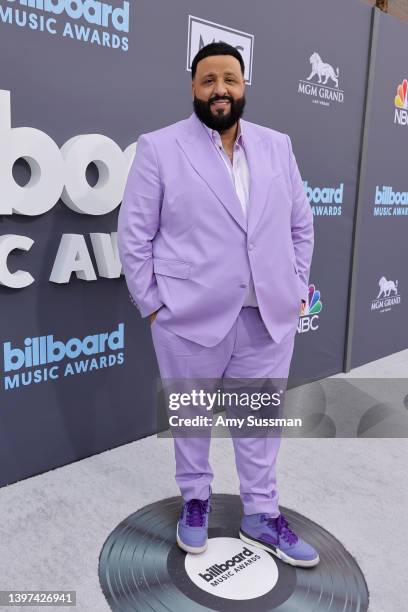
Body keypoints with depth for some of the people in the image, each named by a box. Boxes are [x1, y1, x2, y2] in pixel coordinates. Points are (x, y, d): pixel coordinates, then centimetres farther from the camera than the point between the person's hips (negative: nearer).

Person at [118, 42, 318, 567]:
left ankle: (261, 515, 31)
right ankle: (194, 499, 37)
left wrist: (296, 290, 8)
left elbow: (301, 224, 14)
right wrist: (152, 305, -5)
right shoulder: (158, 148, -2)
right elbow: (133, 234, -3)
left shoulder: (277, 146, 10)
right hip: (191, 318, -3)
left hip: (269, 317, 4)